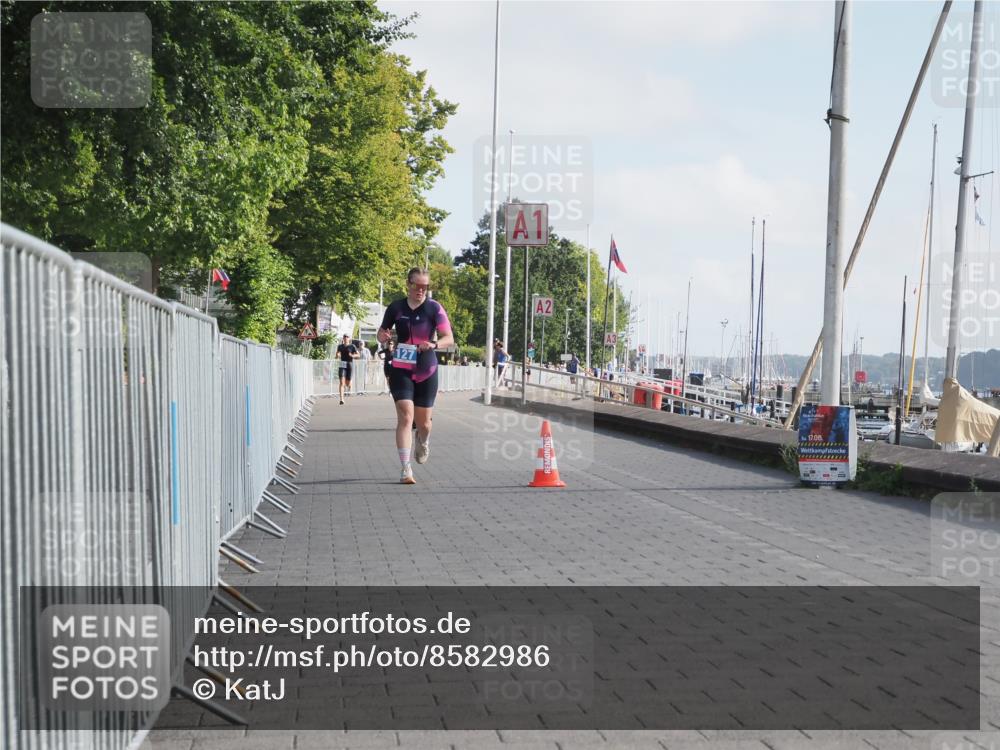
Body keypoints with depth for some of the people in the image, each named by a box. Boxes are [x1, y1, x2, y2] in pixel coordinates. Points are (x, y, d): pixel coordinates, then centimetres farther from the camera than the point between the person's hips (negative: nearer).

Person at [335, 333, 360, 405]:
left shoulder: (352, 346, 0)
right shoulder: (340, 346, 8)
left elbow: (358, 355, 1)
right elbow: (337, 353, 21)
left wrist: (353, 356, -17)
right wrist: (337, 355, -2)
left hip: (350, 365, -1)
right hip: (342, 365, 1)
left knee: (347, 382, 6)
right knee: (342, 382, -13)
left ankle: (349, 385, 47)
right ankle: (341, 399, -17)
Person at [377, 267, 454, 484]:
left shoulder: (434, 308, -5)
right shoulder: (396, 308, 0)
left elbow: (449, 338, -8)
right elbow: (382, 333, 13)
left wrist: (434, 344, -28)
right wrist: (383, 336, -12)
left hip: (426, 371, 0)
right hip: (401, 370, 0)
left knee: (423, 422, 10)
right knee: (405, 416, -15)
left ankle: (423, 444, 46)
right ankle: (405, 469, -14)